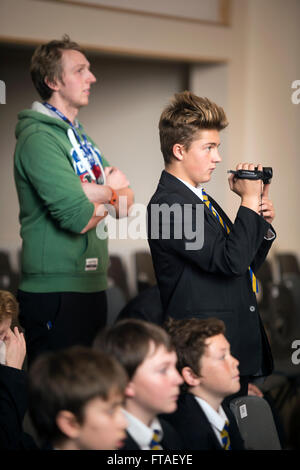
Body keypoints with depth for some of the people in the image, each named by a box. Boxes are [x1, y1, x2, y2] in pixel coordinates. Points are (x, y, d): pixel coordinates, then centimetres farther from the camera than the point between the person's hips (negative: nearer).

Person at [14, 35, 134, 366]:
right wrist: (109, 190, -1)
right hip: (56, 292, -9)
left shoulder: (80, 137, 17)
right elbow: (79, 218, -21)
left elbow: (125, 203, 11)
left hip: (92, 286, 9)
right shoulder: (39, 138, -13)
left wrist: (95, 195, -11)